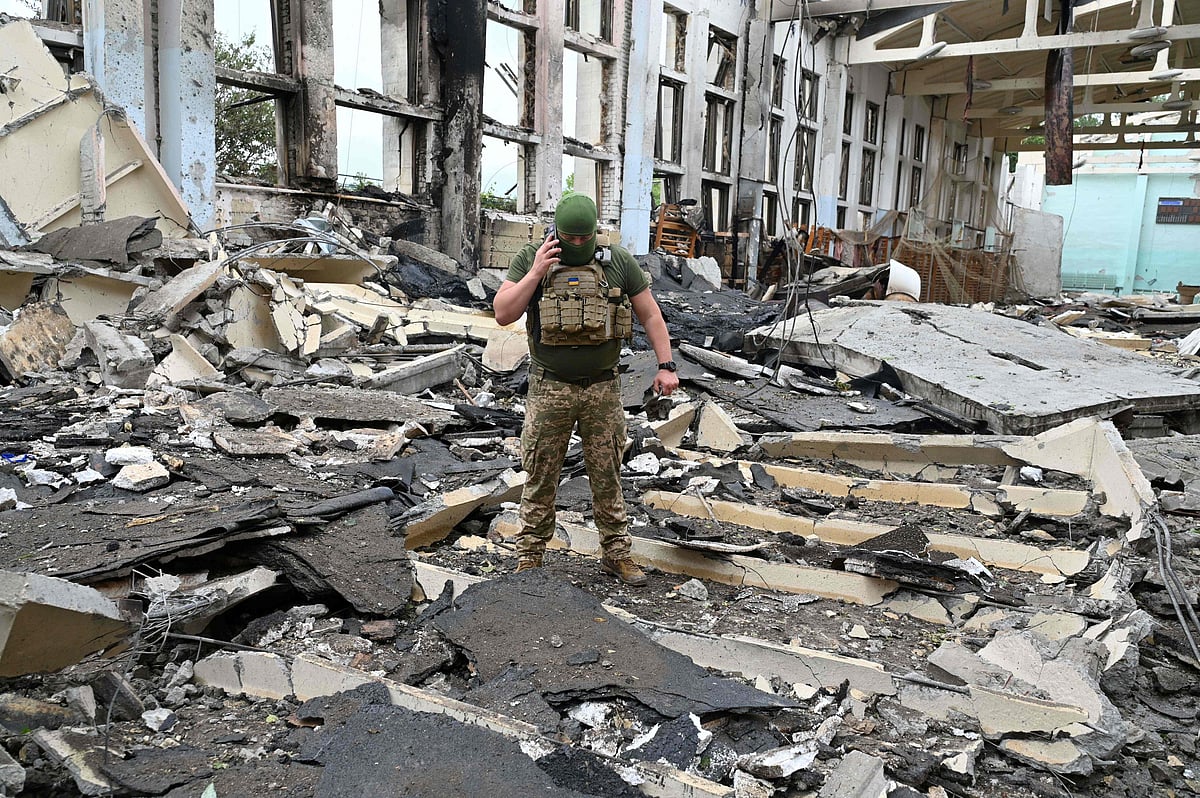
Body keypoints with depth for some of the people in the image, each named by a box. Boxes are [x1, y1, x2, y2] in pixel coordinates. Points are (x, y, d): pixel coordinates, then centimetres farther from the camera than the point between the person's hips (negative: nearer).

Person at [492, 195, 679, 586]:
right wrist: (536, 273, -18)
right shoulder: (530, 259, -2)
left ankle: (616, 553, 21)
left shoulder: (618, 262, 1)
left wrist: (666, 366, -3)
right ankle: (530, 556, 18)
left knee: (607, 476, 9)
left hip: (603, 389, 1)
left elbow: (650, 314, 5)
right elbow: (503, 313, -8)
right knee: (540, 477, 6)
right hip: (549, 389, -1)